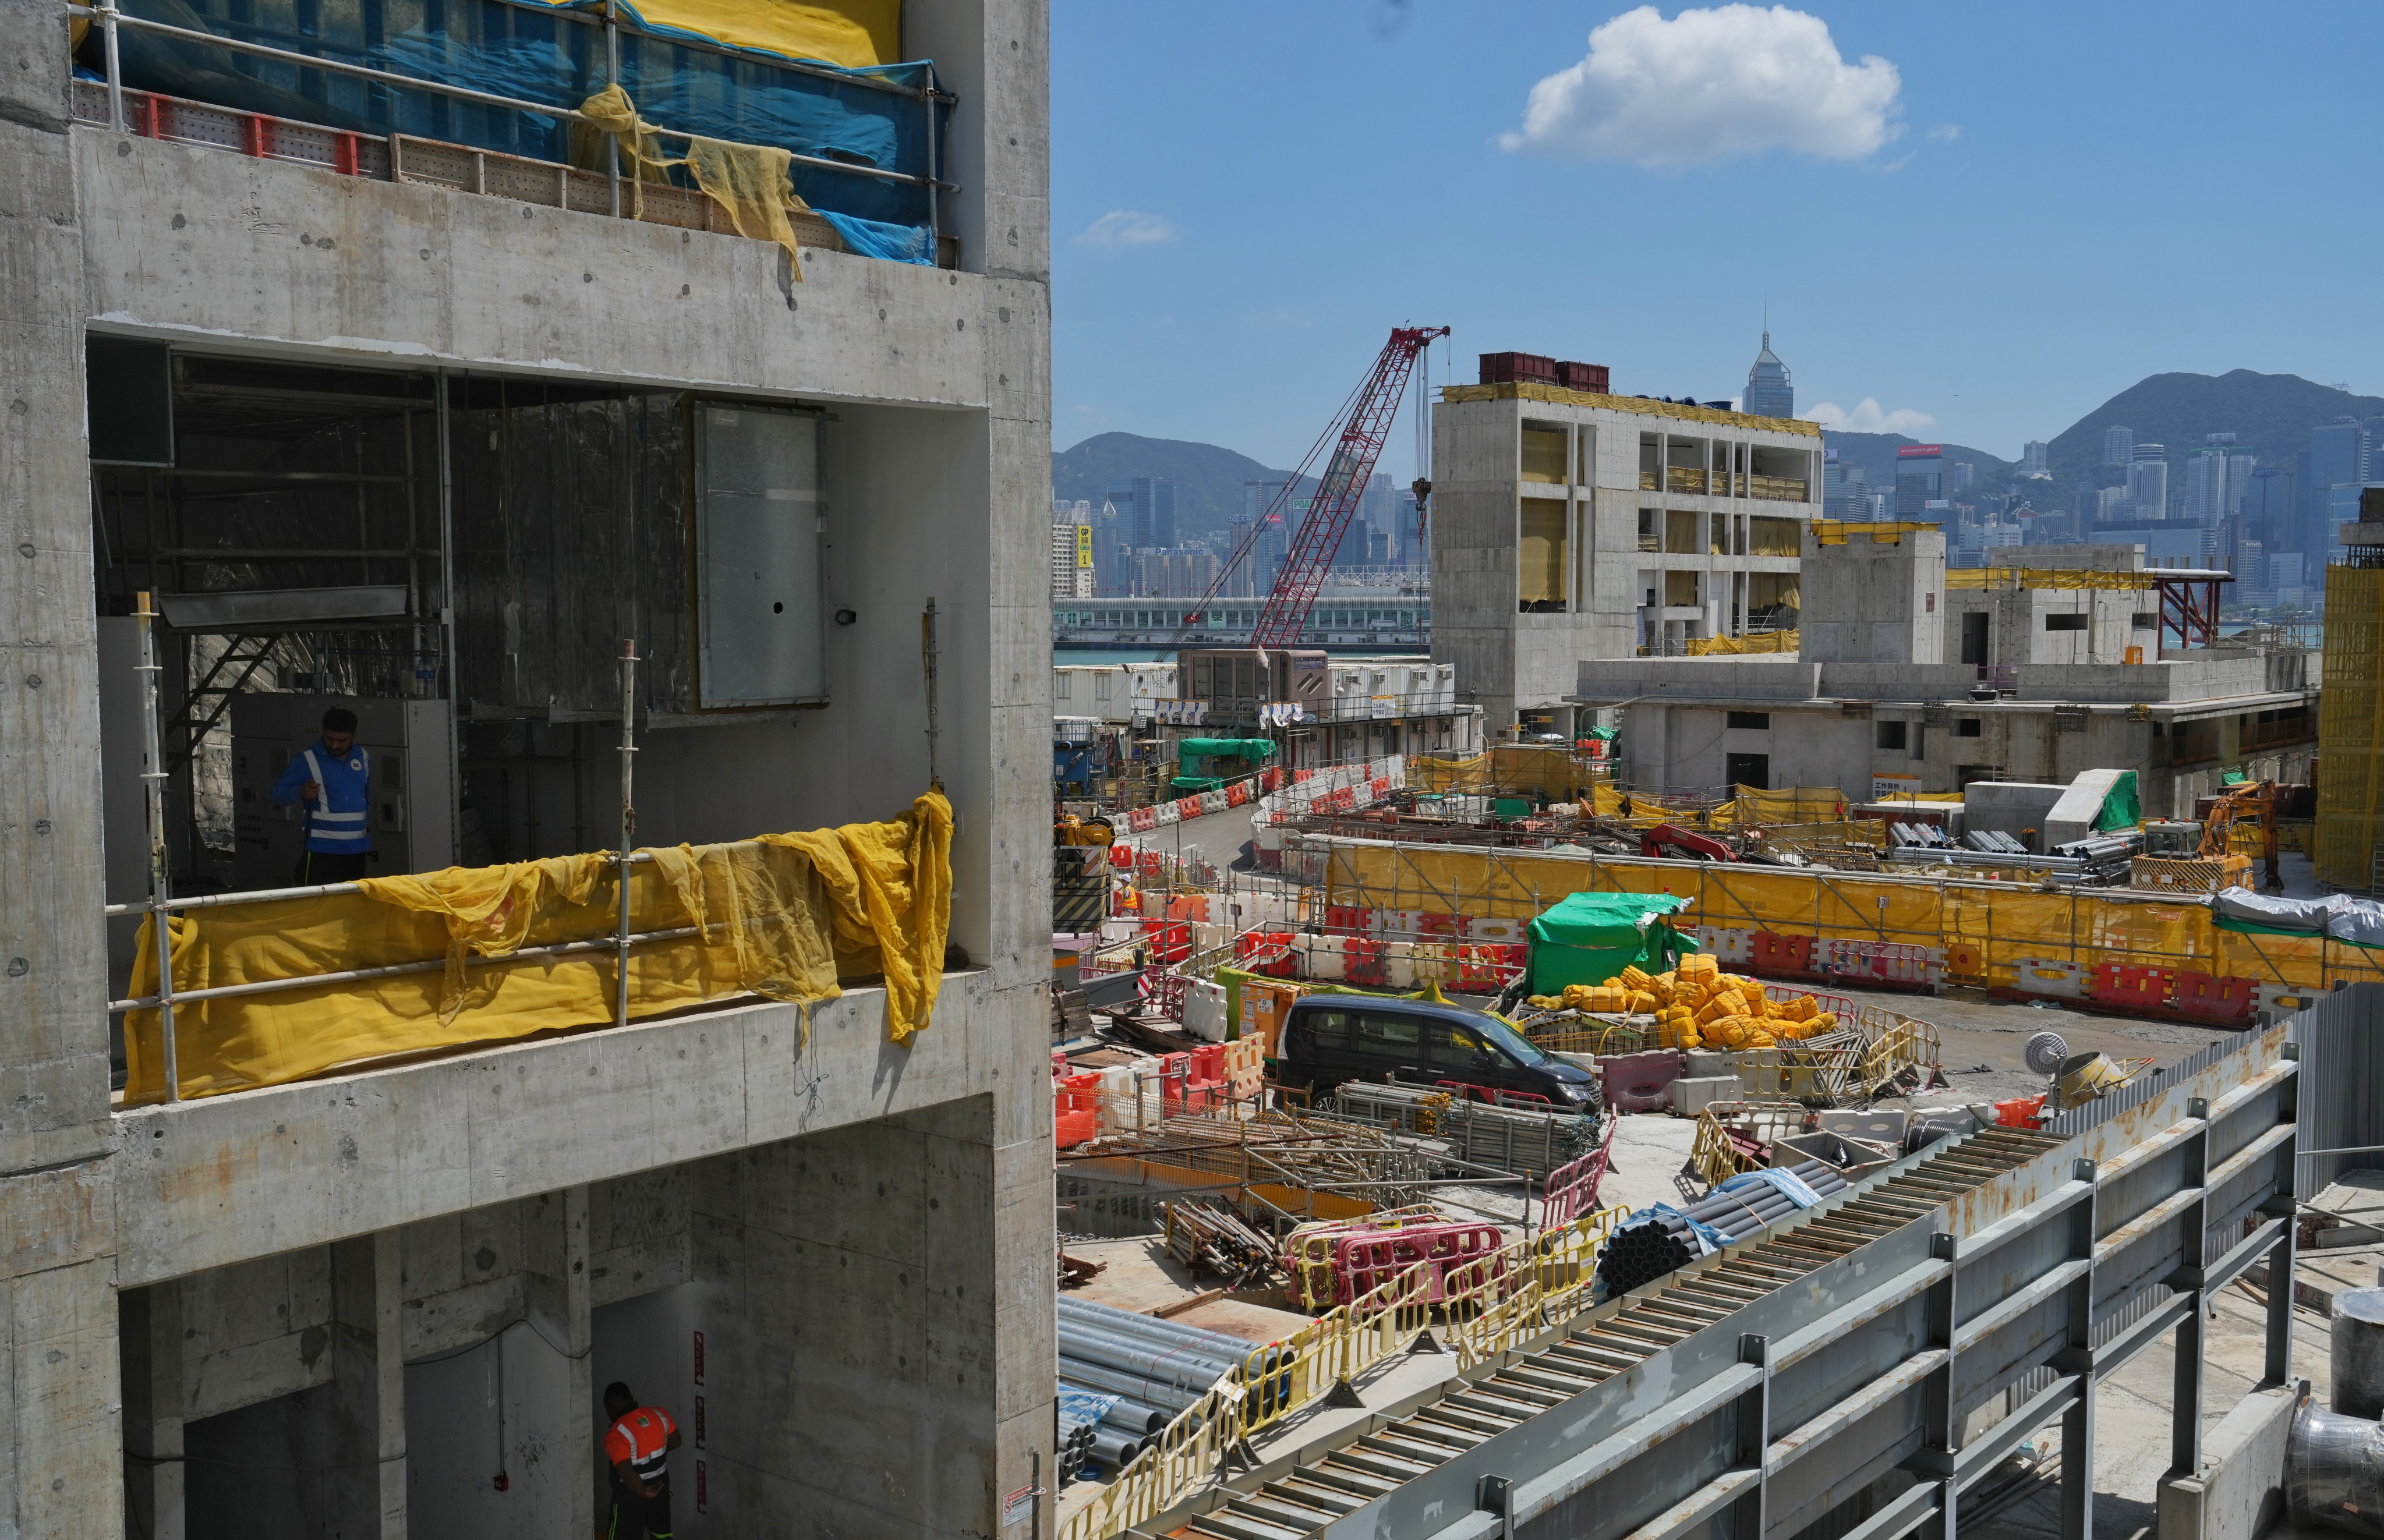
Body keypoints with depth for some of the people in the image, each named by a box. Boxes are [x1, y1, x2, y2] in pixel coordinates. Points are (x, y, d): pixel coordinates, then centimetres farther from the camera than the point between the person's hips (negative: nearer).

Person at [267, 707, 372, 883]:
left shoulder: (363, 756, 9)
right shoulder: (307, 760, -6)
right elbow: (276, 793, -5)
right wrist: (300, 793, -25)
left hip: (357, 849, 5)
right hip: (322, 849, -5)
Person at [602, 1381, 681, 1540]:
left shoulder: (617, 1434, -25)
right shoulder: (659, 1414, -7)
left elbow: (626, 1472, -31)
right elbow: (675, 1441, 7)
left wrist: (643, 1492, -17)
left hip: (631, 1494, -6)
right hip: (660, 1486, 6)